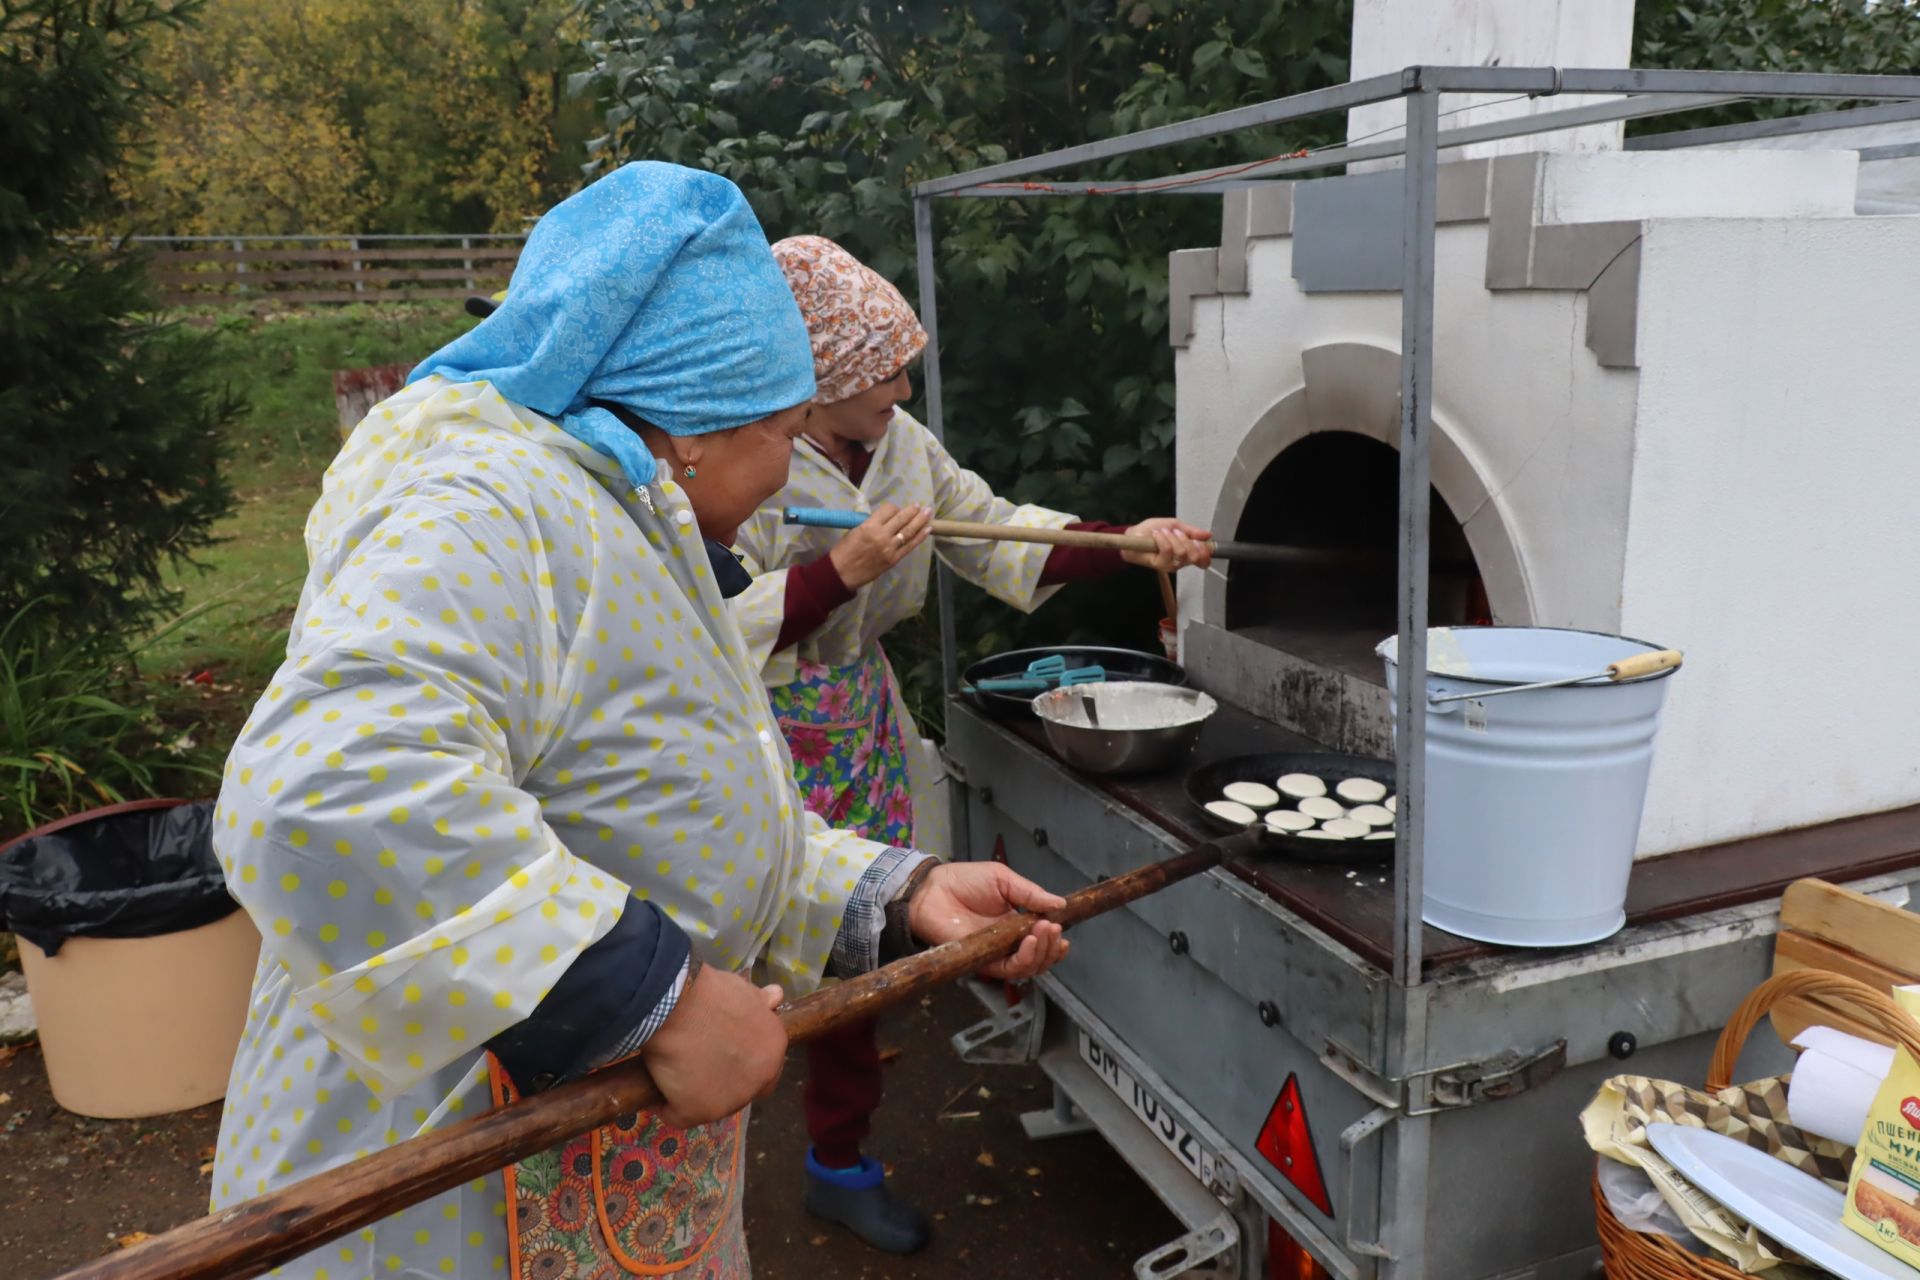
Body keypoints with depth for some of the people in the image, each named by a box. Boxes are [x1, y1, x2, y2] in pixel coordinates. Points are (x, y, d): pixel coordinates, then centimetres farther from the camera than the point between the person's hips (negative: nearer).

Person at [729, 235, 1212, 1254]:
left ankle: (841, 1162, 36)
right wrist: (845, 569, -29)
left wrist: (1131, 544, -2)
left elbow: (997, 537, 7)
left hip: (861, 724, 6)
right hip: (767, 739, -6)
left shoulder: (899, 443, 3)